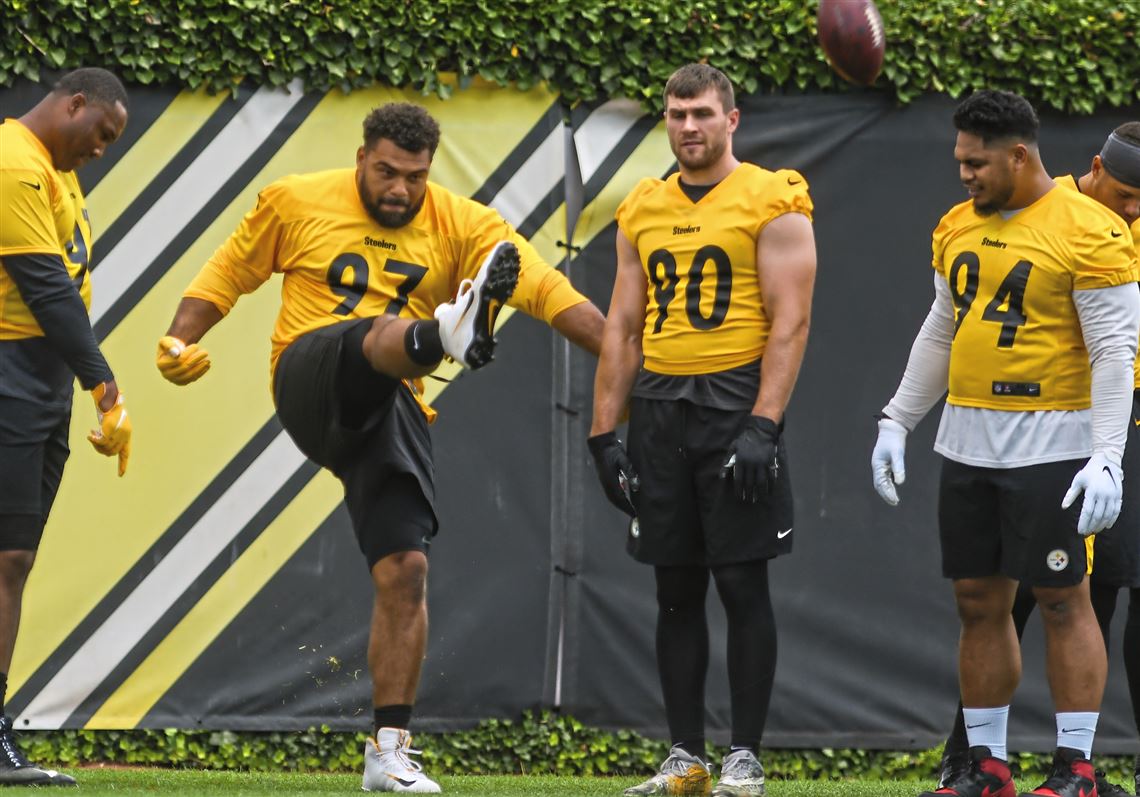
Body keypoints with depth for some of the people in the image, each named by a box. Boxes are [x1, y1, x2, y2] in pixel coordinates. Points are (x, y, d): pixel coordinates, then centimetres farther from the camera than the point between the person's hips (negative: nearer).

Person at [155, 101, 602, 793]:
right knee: (384, 332, -34)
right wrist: (181, 341, 3)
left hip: (391, 410, 3)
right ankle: (449, 334, -74)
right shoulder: (295, 203, 6)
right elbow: (228, 275, 18)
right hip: (310, 384, -3)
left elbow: (546, 289, -5)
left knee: (405, 570, -6)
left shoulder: (461, 224, 5)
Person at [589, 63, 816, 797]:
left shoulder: (773, 202, -4)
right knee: (676, 591, 7)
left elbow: (790, 323, -10)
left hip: (735, 406, -5)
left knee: (743, 584, -4)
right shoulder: (643, 210, 12)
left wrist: (762, 427, -18)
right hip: (660, 408, 5)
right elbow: (623, 330, 14)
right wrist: (605, 434, 8)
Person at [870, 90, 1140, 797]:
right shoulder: (958, 228, 11)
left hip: (1050, 446, -7)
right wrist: (897, 422, 18)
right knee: (978, 601, 8)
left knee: (1062, 600, -3)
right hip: (968, 441, 7)